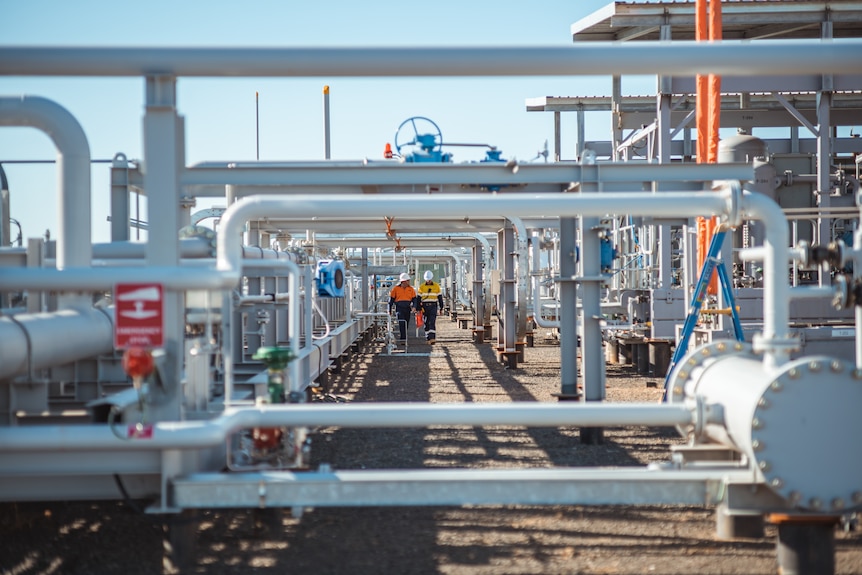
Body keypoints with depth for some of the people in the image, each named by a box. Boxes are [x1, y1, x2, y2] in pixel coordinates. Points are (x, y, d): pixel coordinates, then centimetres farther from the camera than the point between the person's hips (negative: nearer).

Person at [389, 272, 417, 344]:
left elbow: (414, 299, 8)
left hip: (407, 309, 4)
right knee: (401, 323, -16)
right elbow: (391, 299, 7)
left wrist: (414, 306, -12)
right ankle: (403, 339, -21)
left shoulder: (411, 289, 8)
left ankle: (404, 338, 21)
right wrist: (390, 310, 8)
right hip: (399, 308, -3)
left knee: (406, 325, 8)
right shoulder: (396, 289, 1)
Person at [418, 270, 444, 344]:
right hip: (425, 307, 2)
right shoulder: (422, 287, 4)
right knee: (426, 323, 5)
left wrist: (441, 307, 4)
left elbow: (440, 297, 7)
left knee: (432, 322, -14)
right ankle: (428, 338, 14)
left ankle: (432, 338, -22)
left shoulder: (436, 286, 4)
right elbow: (419, 298, 5)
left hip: (433, 306, -2)